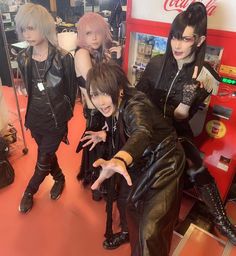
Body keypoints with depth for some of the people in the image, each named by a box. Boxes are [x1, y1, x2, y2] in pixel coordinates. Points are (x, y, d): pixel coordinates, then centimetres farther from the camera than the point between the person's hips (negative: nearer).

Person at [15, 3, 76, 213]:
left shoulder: (64, 58, -17)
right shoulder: (23, 58, -3)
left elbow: (71, 91, -7)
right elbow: (29, 89, 9)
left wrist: (64, 115, 2)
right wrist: (33, 112, 12)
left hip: (56, 120, -4)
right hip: (35, 118, 5)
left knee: (43, 161, 8)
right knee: (47, 155, 21)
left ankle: (29, 191, 37)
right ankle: (59, 178, 50)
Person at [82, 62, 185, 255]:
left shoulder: (135, 105, -32)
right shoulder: (114, 108, -7)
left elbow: (142, 134, -55)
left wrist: (119, 160, -75)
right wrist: (105, 135, -4)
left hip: (164, 164, -8)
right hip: (141, 161, 8)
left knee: (150, 230, -11)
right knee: (124, 199, 24)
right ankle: (127, 232, 55)